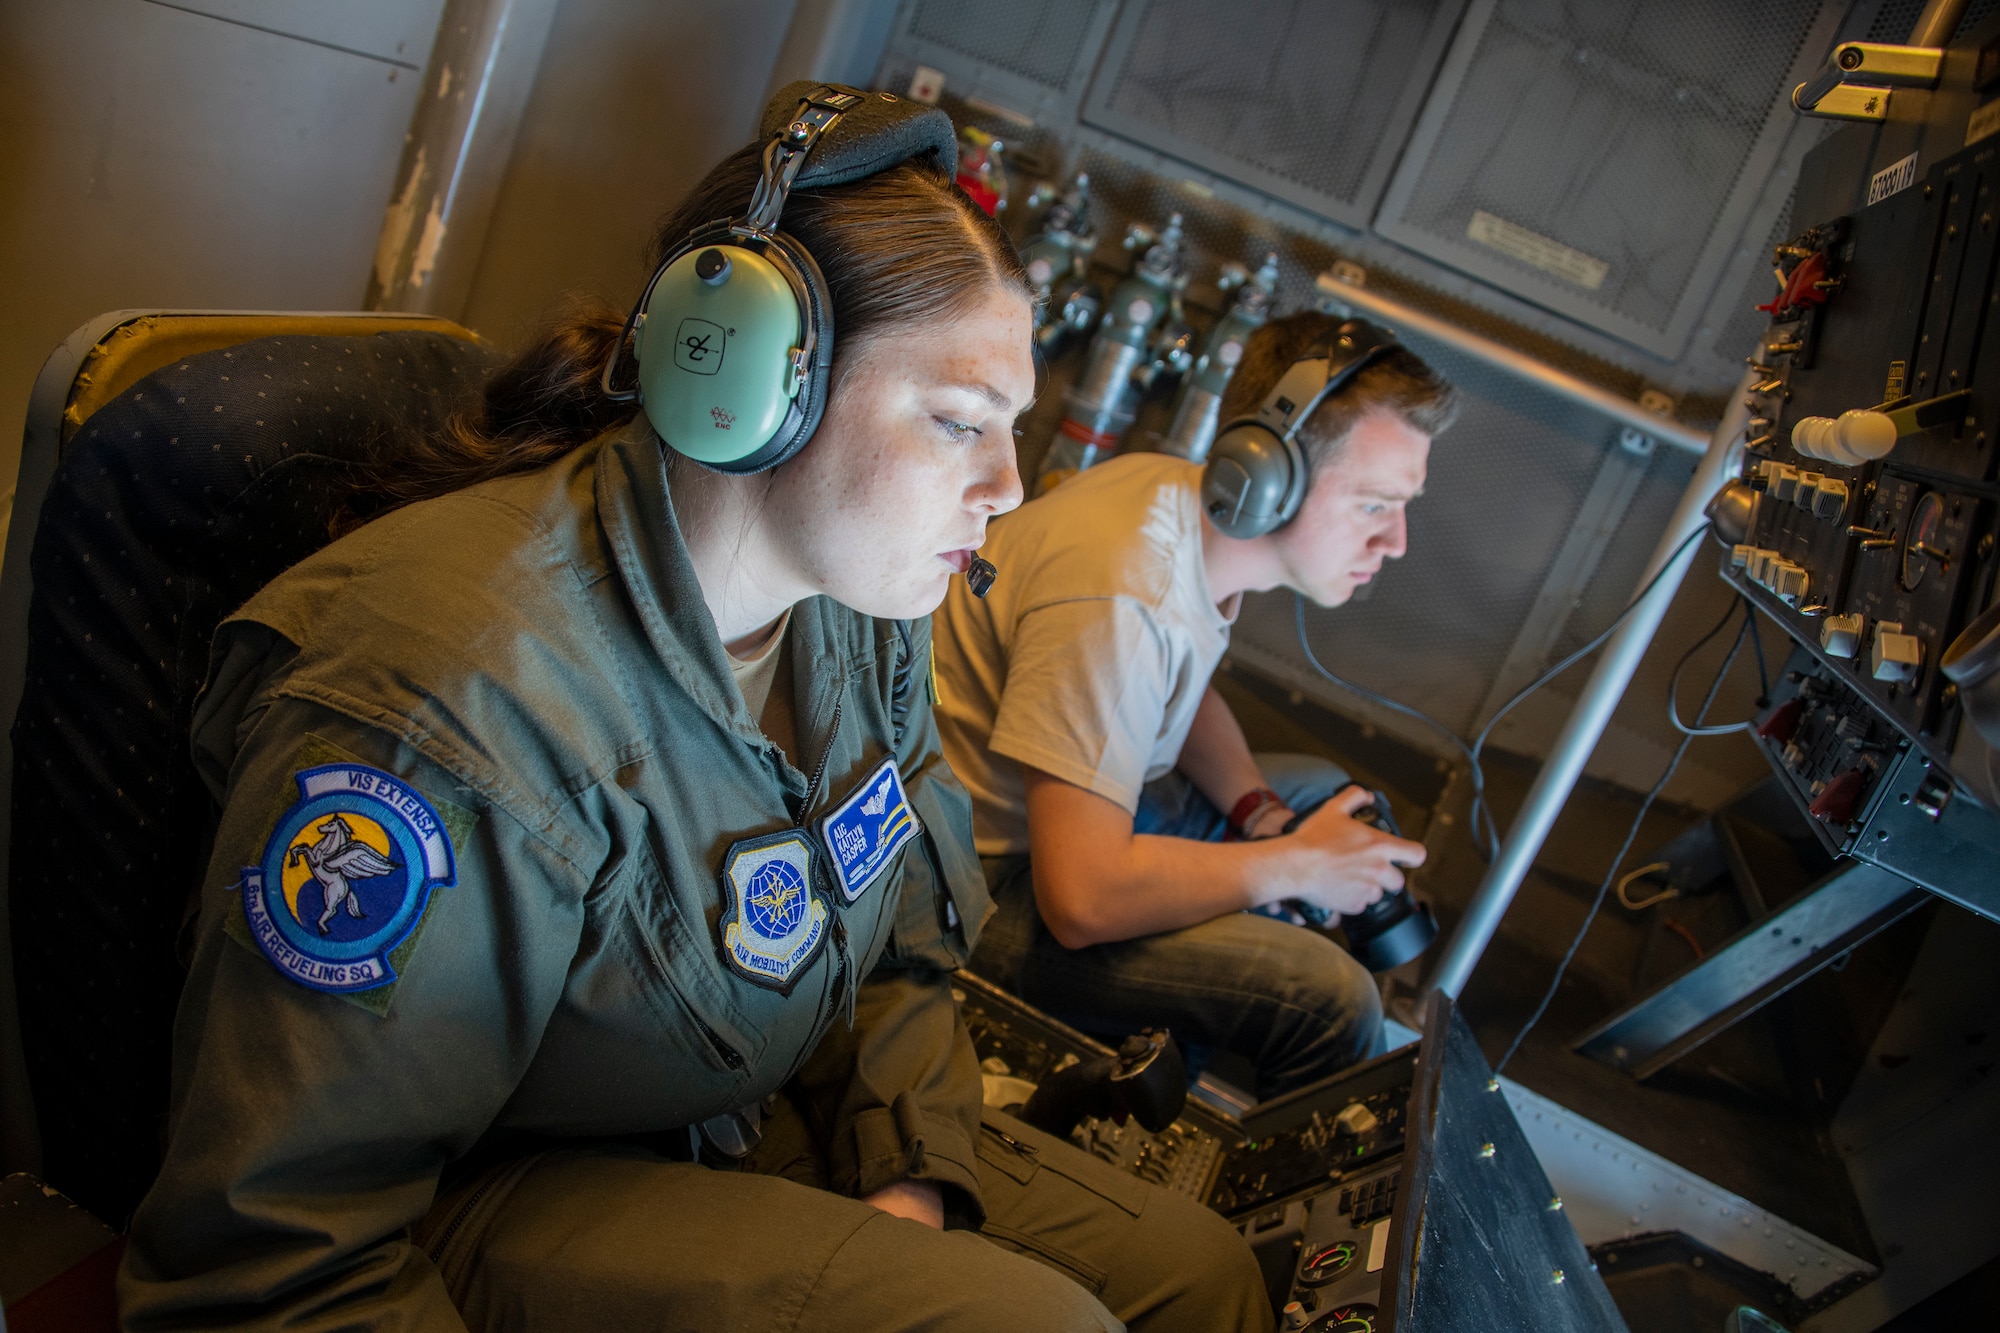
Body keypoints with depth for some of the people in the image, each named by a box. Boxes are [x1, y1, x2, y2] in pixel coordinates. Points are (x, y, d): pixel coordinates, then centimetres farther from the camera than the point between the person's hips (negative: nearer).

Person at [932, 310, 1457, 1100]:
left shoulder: (1184, 493, -4)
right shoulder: (1119, 600, -32)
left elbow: (1182, 690, 16)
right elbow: (1083, 899, -35)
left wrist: (1257, 810, -2)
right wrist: (1295, 866, -20)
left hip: (1081, 804, 10)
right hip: (994, 881, -10)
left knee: (1330, 793, 20)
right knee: (1330, 997, -22)